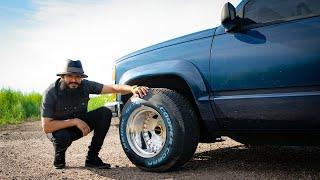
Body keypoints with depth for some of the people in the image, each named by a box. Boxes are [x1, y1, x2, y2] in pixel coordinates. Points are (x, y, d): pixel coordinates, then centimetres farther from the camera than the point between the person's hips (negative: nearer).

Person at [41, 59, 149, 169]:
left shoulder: (85, 85, -16)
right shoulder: (51, 92, -25)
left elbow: (112, 88, -20)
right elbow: (46, 127, -27)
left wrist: (132, 89, -39)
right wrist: (74, 121, -33)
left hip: (79, 125, 4)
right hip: (58, 128, -4)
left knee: (105, 112, -18)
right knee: (62, 137, -40)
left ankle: (92, 158, -11)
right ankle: (59, 154, 1)